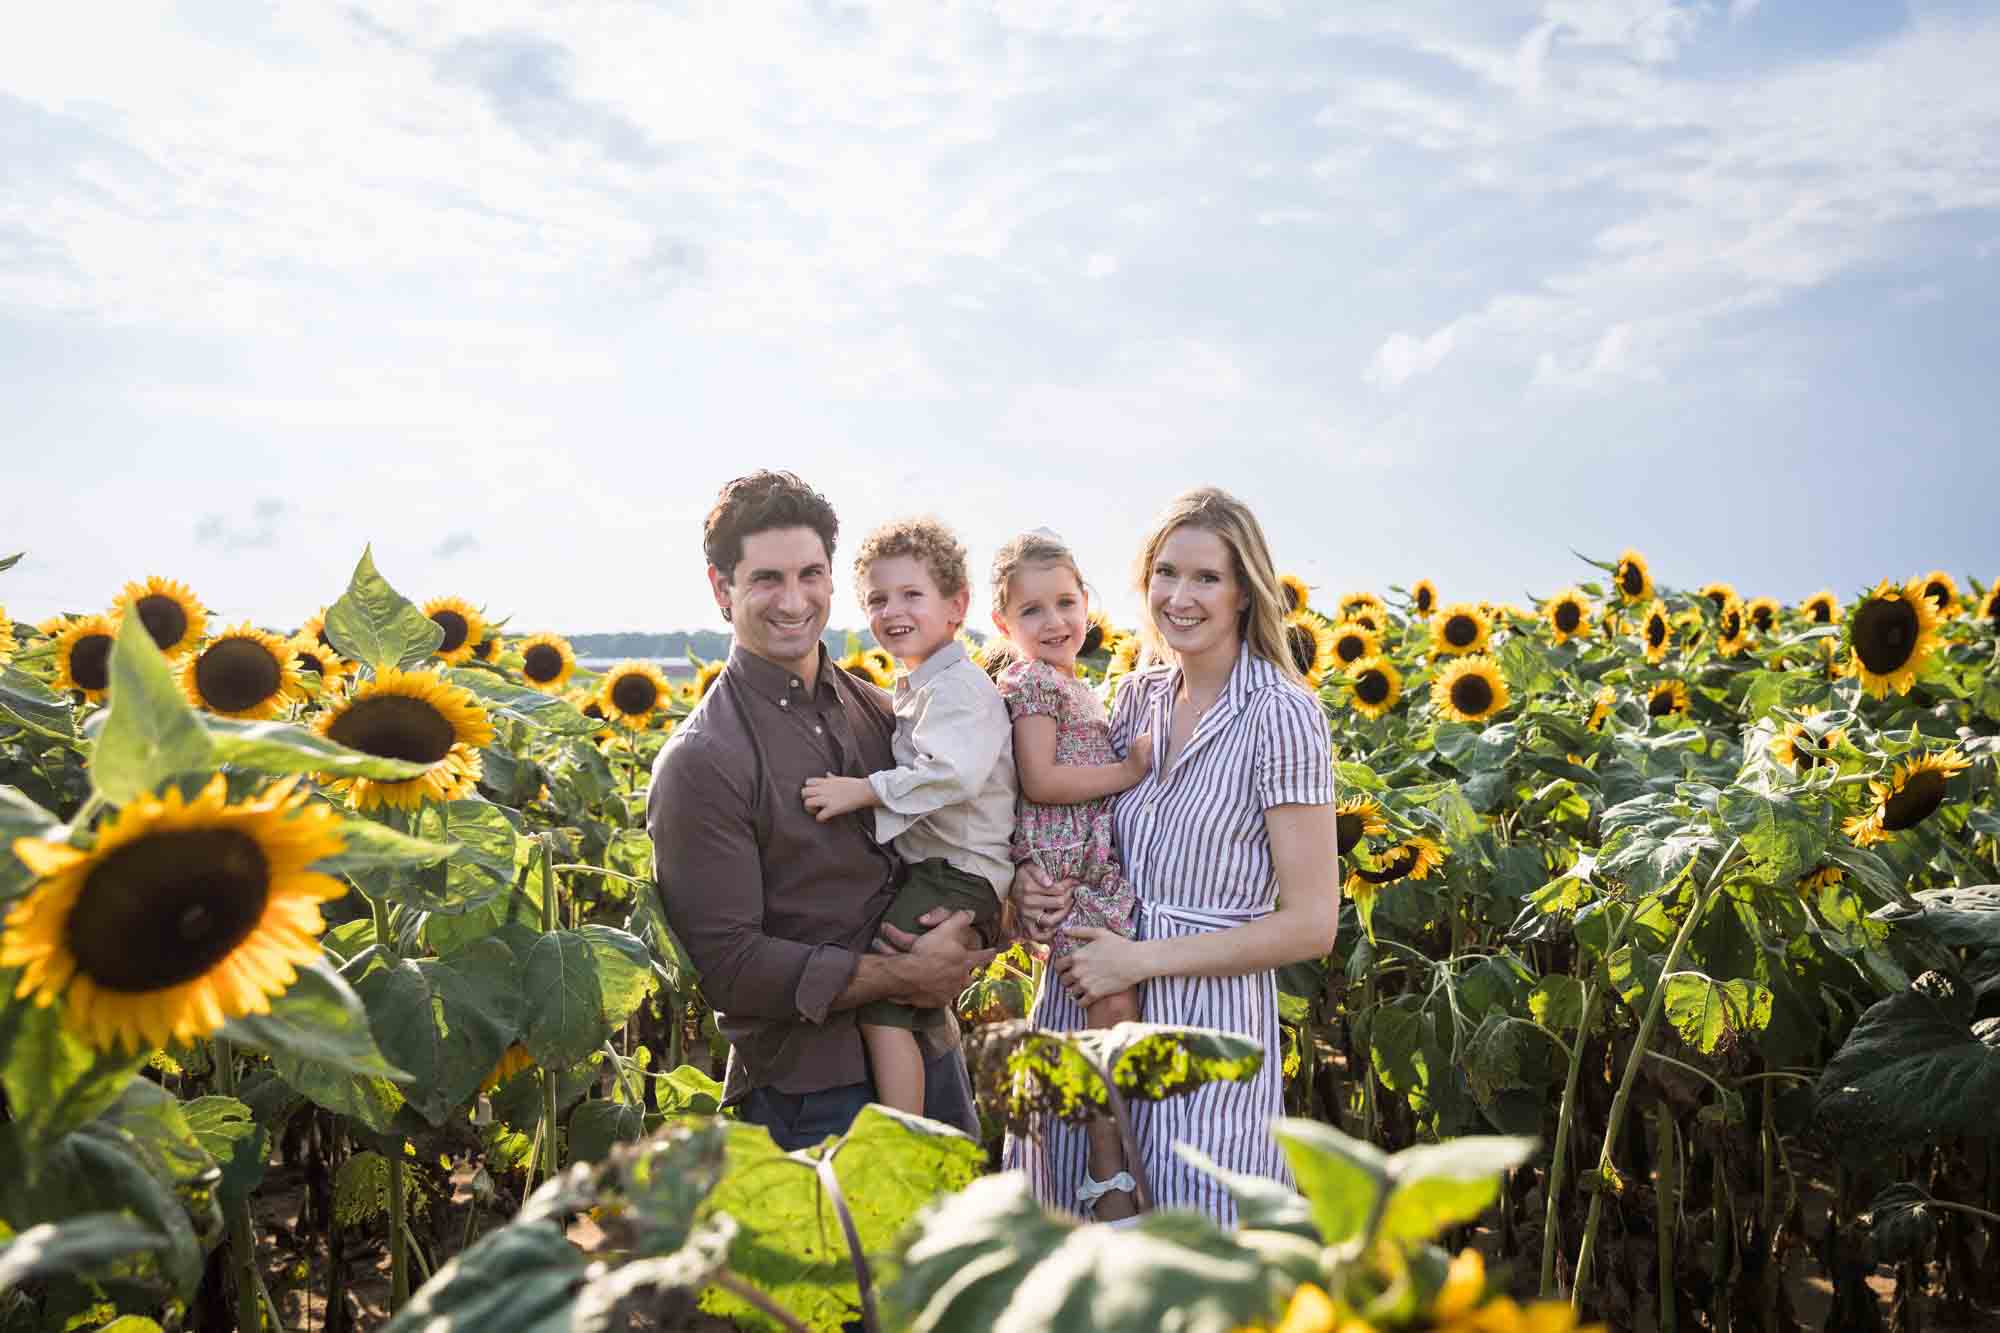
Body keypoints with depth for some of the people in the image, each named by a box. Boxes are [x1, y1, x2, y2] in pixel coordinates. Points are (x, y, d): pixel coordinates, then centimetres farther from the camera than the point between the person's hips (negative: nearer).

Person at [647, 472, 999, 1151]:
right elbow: (731, 968, -17)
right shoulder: (700, 762, -15)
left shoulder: (878, 711, 4)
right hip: (810, 1100, -6)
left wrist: (966, 932, -8)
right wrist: (909, 975, -16)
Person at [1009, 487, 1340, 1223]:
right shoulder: (1139, 695, 5)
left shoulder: (1281, 714, -12)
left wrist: (1142, 959, -15)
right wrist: (1028, 883, -2)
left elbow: (1311, 923, -13)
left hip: (1206, 1030, -5)